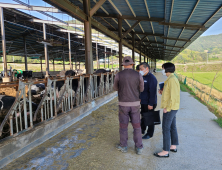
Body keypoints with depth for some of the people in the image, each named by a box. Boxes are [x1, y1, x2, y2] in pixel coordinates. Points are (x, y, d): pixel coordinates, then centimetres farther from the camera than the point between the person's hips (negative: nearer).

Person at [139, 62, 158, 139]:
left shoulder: (151, 78, -19)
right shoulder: (143, 77, 9)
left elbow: (152, 92, -22)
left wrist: (151, 104, -23)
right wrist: (140, 98, 19)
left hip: (149, 103, -8)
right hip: (143, 102, 8)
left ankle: (150, 134, 20)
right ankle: (142, 130, 36)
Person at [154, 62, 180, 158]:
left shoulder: (171, 80, -19)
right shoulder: (173, 79, 12)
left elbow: (173, 96, -25)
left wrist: (167, 108, -20)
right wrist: (163, 92, 11)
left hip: (170, 108, -10)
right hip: (172, 108, 10)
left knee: (166, 128, -4)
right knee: (172, 127, 18)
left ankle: (166, 151, 5)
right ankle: (173, 146, 31)